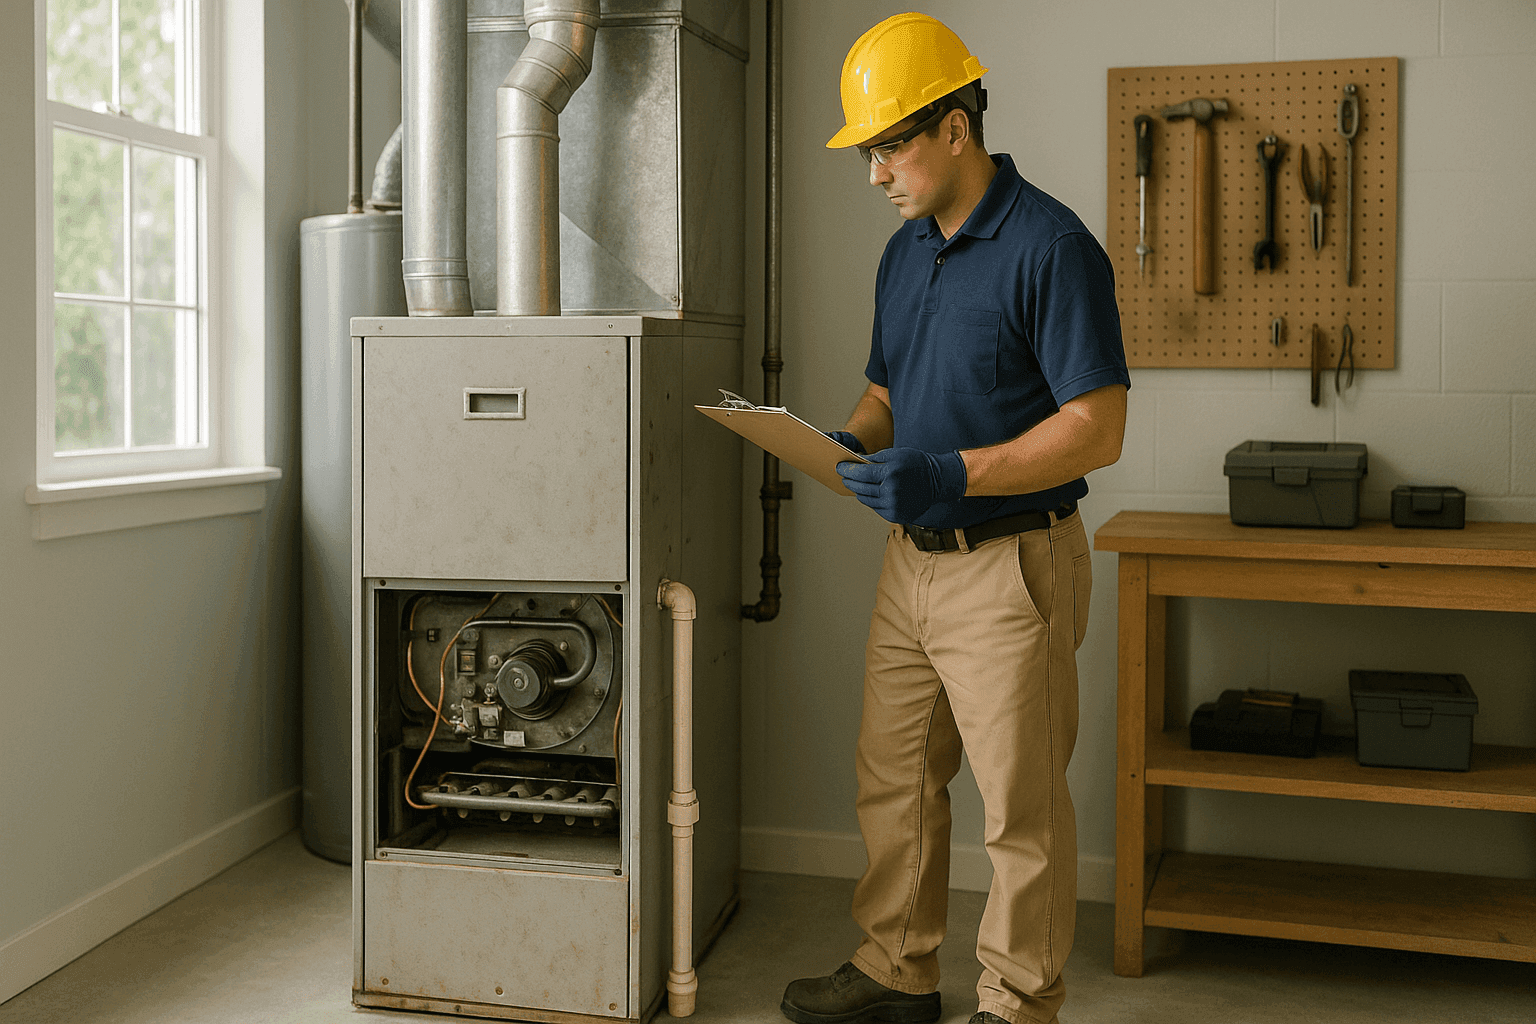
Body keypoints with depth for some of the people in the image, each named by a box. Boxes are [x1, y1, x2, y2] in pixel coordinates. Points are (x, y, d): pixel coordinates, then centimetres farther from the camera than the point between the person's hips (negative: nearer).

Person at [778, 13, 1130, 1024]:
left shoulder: (1051, 245, -14)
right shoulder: (905, 252, 12)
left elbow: (1098, 428, -18)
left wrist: (955, 474, -27)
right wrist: (852, 441, -2)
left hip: (1012, 566, -8)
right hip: (913, 559, 8)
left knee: (1022, 805, 3)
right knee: (894, 780, 16)